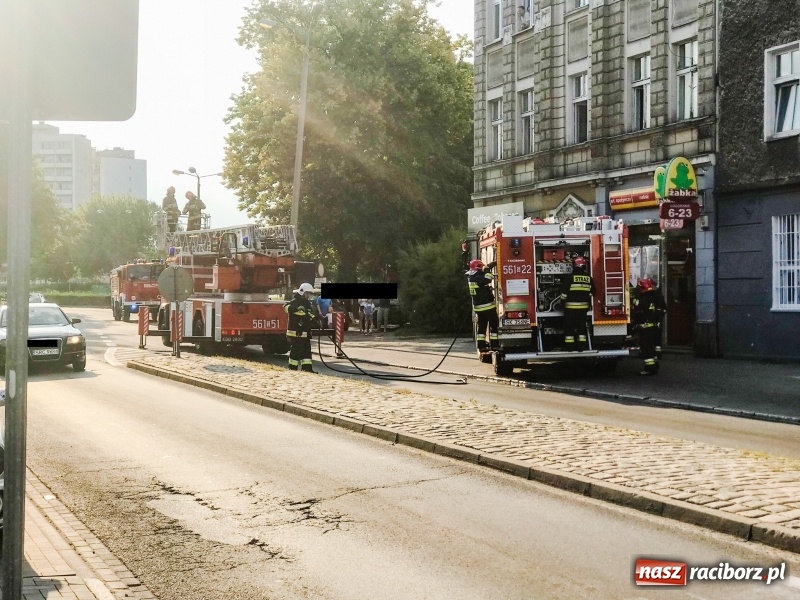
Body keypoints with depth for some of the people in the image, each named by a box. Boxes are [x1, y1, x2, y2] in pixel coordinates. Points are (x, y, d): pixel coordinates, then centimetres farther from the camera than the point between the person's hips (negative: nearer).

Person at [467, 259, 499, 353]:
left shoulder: (471, 277, 9)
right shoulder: (479, 278, -18)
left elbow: (484, 270, 21)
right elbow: (488, 278, -36)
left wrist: (492, 264, 18)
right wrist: (487, 269, -21)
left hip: (478, 306, 8)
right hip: (488, 305, -8)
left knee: (482, 326, 11)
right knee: (494, 325, -1)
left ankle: (481, 346, 9)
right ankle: (494, 345, -4)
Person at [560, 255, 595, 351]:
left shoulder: (570, 278, -10)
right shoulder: (589, 278, 3)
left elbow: (564, 293, -9)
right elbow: (592, 293, 10)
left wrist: (563, 302, 5)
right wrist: (588, 303, 23)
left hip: (571, 307, -4)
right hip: (583, 307, 4)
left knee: (569, 326, 2)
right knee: (582, 326, 11)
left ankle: (570, 347, -1)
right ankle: (581, 347, 11)